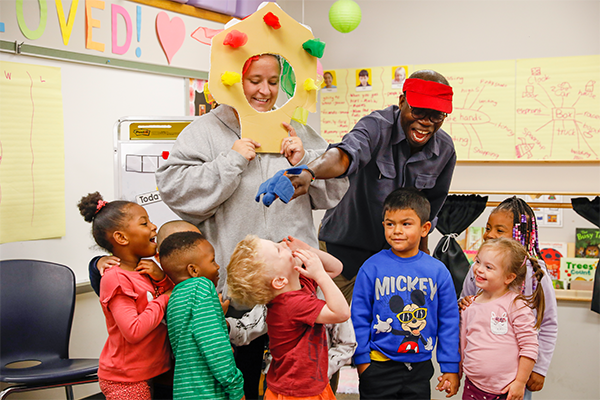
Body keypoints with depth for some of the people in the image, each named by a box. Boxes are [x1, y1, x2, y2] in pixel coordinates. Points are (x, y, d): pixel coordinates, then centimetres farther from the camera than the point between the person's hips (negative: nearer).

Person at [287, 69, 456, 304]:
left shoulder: (445, 150, -6)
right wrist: (308, 173, -65)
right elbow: (344, 155, -45)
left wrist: (423, 254, 17)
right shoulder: (379, 126, -23)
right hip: (343, 243, -3)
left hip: (394, 251, 4)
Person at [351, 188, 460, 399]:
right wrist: (362, 359, -3)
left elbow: (449, 321, 2)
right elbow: (359, 317, -2)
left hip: (420, 367, 2)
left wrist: (450, 368, 2)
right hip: (379, 367, -2)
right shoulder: (372, 267, -7)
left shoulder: (438, 271, -3)